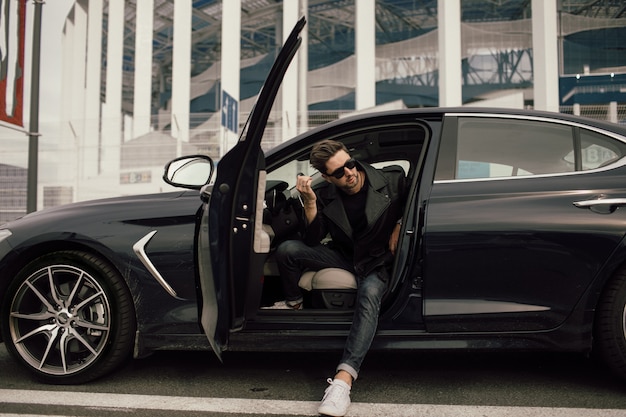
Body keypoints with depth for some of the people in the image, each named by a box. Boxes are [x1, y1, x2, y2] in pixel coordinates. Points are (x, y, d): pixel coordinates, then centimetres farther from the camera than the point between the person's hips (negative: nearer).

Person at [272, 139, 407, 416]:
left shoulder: (393, 181, -13)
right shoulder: (327, 196, -8)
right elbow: (312, 241, -12)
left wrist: (399, 227, -10)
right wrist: (309, 202, -24)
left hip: (378, 261, -3)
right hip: (343, 254, 3)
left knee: (369, 295, -37)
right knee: (287, 250, -16)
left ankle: (343, 379, -48)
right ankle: (294, 304, 13)